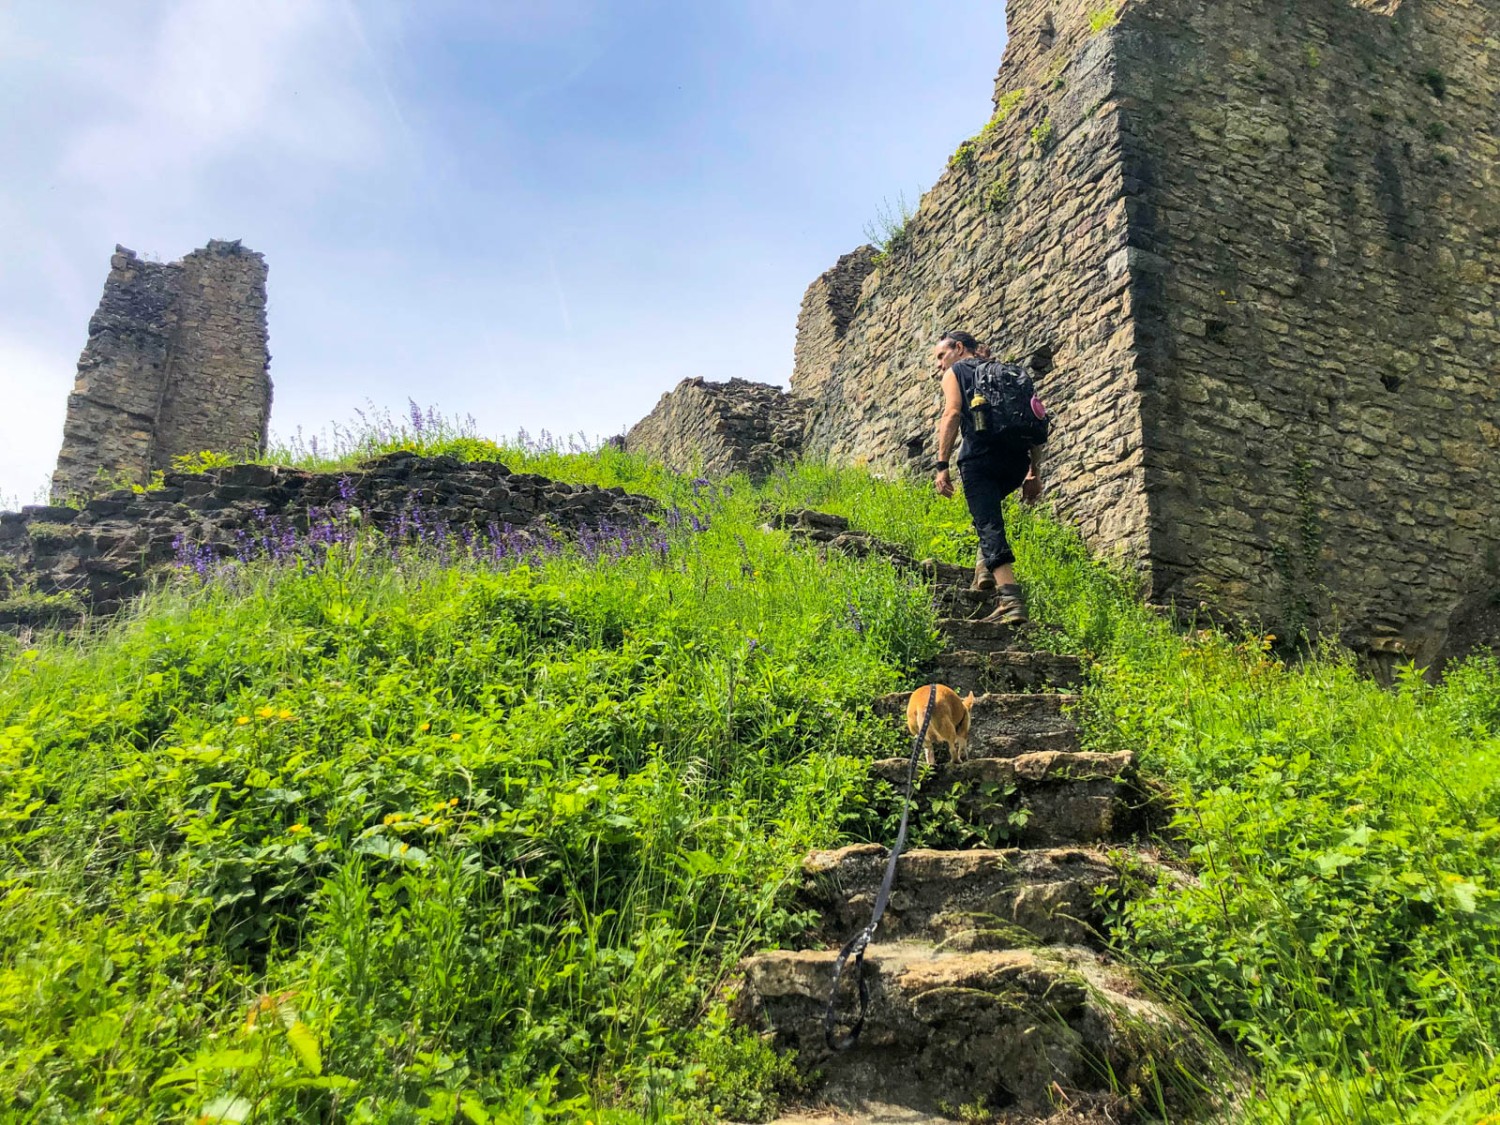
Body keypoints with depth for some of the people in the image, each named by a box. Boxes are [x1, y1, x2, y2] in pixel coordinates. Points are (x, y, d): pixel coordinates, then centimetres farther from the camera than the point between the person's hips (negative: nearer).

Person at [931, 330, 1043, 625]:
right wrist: (1034, 473, 20)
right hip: (1018, 458, 6)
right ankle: (985, 567, 14)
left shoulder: (955, 372, 14)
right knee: (987, 509, 31)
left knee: (989, 525, -9)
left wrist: (942, 465, -10)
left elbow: (952, 415, -4)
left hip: (981, 454, -6)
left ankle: (1011, 601, -22)